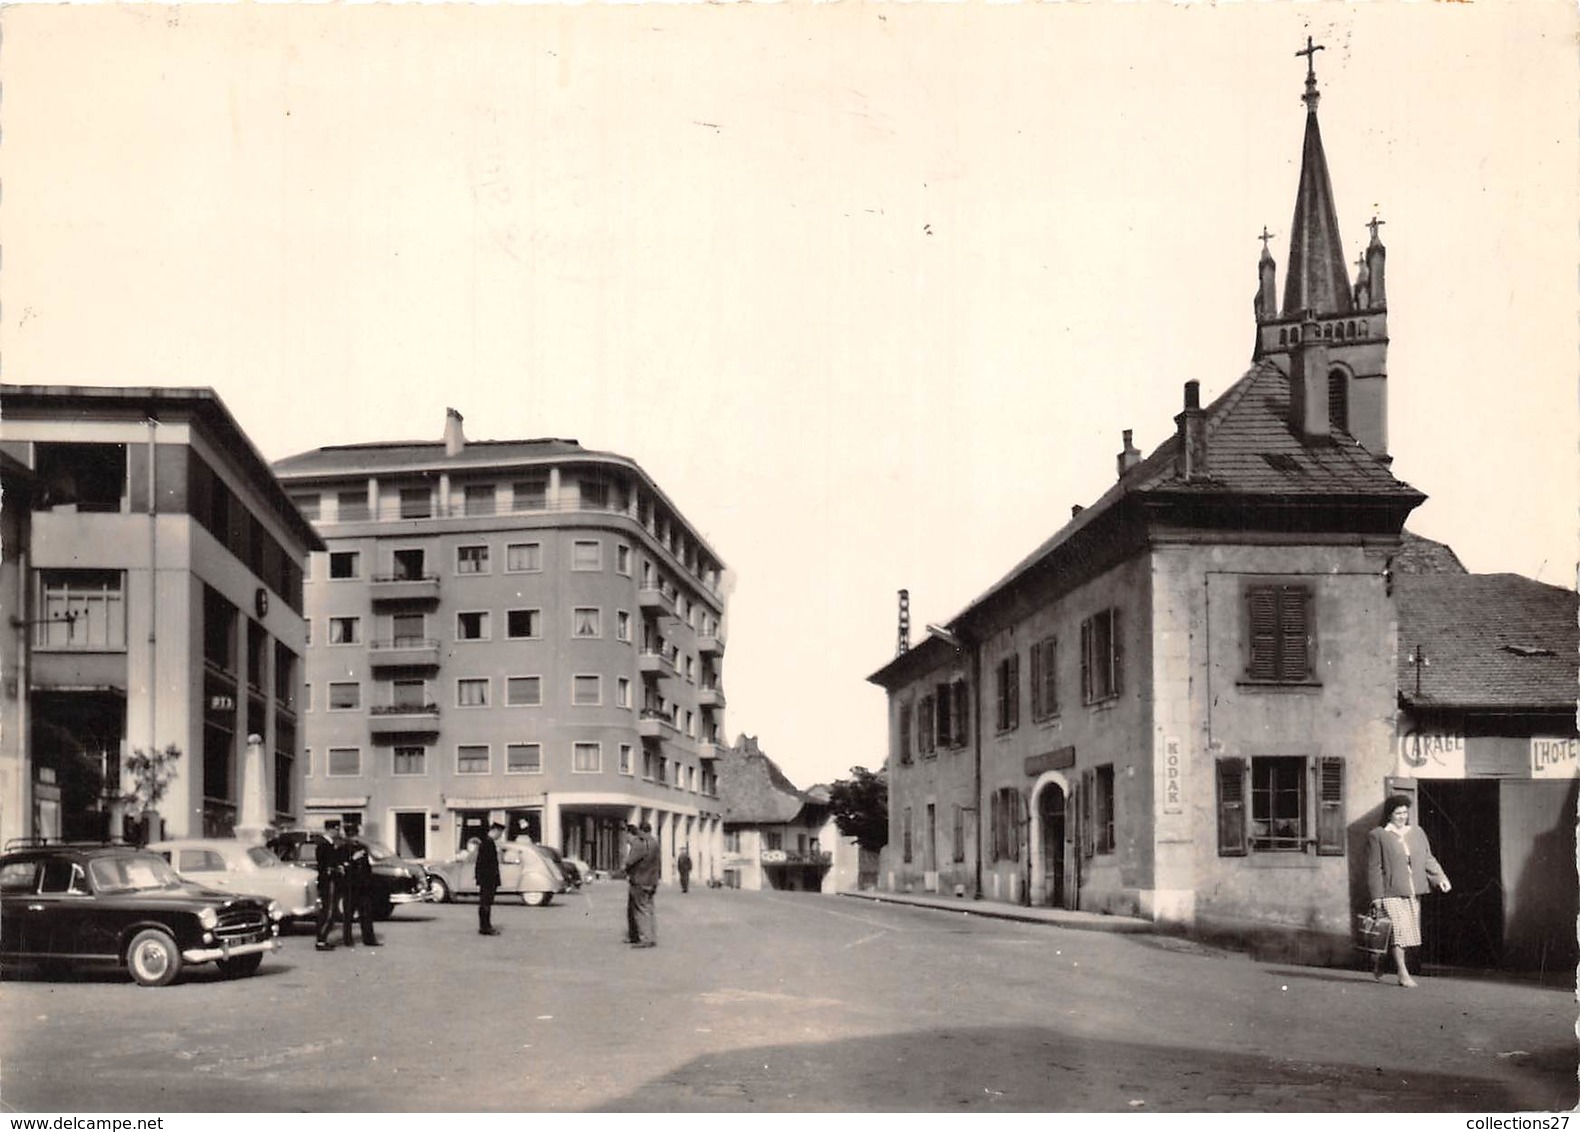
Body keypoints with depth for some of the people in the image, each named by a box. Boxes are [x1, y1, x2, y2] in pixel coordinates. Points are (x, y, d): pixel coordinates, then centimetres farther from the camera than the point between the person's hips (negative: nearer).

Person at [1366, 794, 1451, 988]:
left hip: (1413, 892, 6)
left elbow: (1428, 859, 17)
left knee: (1409, 932, 8)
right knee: (1398, 931, -12)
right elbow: (1374, 868, -4)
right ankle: (1403, 974, -7)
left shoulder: (1417, 832, 15)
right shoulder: (1377, 836, -2)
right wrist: (1376, 896, -9)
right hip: (1391, 892, -6)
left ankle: (1379, 963, 27)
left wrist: (1440, 877, -1)